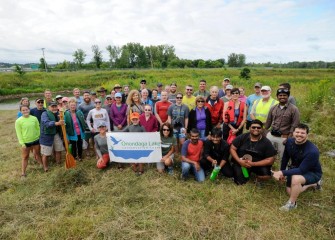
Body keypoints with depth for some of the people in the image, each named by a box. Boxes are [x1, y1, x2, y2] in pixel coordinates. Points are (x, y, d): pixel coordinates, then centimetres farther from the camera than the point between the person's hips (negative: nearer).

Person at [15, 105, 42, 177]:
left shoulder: (34, 118, -3)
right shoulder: (18, 121, -10)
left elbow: (38, 129, 5)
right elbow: (19, 133, -8)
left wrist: (40, 138, 4)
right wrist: (22, 143, -11)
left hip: (36, 140, 2)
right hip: (26, 142, -2)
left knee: (37, 154, 19)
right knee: (25, 157, 8)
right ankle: (23, 172, 18)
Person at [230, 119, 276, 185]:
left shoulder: (266, 142, -9)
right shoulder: (242, 137, -8)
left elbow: (270, 160, -10)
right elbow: (232, 149, -3)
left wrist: (252, 164, -19)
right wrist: (239, 161, -19)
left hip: (257, 164, 0)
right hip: (241, 162, 1)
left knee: (267, 174, -29)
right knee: (240, 182, -15)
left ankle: (258, 179, 10)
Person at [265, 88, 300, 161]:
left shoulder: (293, 109, -5)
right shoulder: (273, 108, 8)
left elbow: (294, 125, -8)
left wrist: (288, 138, -14)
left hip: (283, 138, -4)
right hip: (271, 136, 4)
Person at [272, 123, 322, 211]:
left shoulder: (312, 151, -34)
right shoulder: (290, 141, -15)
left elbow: (301, 170, -33)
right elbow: (285, 157, 2)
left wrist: (282, 173, -37)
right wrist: (281, 172, 6)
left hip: (312, 173, -6)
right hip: (295, 168, 7)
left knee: (295, 178, -37)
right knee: (290, 192, 6)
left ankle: (292, 203, -11)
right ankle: (313, 184, 29)